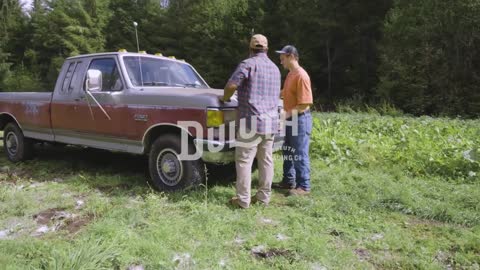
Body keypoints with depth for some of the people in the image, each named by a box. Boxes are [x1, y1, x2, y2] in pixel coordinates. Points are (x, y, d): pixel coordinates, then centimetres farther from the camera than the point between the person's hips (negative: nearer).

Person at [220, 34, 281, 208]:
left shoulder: (248, 64, -7)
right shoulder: (275, 68, 17)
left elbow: (232, 85, -17)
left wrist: (225, 98, 4)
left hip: (253, 120, -7)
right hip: (271, 120, 7)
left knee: (244, 160, -2)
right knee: (266, 160, 9)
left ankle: (243, 200, -1)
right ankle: (264, 197, 15)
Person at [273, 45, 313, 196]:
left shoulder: (301, 76, -19)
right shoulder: (290, 74, 11)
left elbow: (305, 103, -22)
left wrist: (287, 114, -19)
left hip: (299, 120, -10)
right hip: (290, 120, 10)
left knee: (300, 154, -2)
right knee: (287, 152, 16)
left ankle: (304, 186, 8)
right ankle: (288, 181, 28)